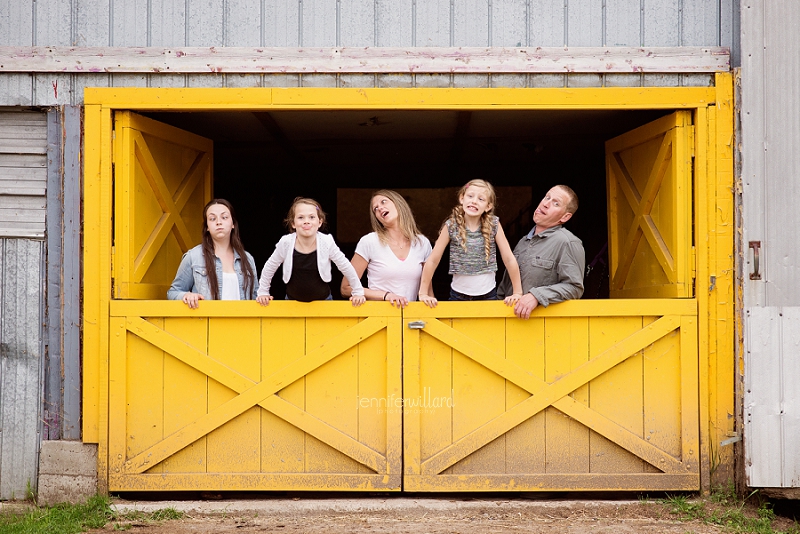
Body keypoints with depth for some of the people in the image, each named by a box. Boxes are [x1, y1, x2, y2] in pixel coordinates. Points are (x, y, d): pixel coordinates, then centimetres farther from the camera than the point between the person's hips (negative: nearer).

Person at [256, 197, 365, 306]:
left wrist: (358, 292, 1)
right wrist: (263, 292, 5)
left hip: (323, 300, 0)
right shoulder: (286, 243, -15)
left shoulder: (327, 243, -16)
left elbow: (346, 267, -4)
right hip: (293, 301, 1)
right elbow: (269, 267, 1)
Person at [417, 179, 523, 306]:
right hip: (459, 295, 0)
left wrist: (517, 292, -5)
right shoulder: (451, 225, -9)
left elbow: (509, 259, -4)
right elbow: (433, 260, -6)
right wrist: (423, 293, -9)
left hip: (488, 295, 0)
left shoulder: (493, 224, -8)